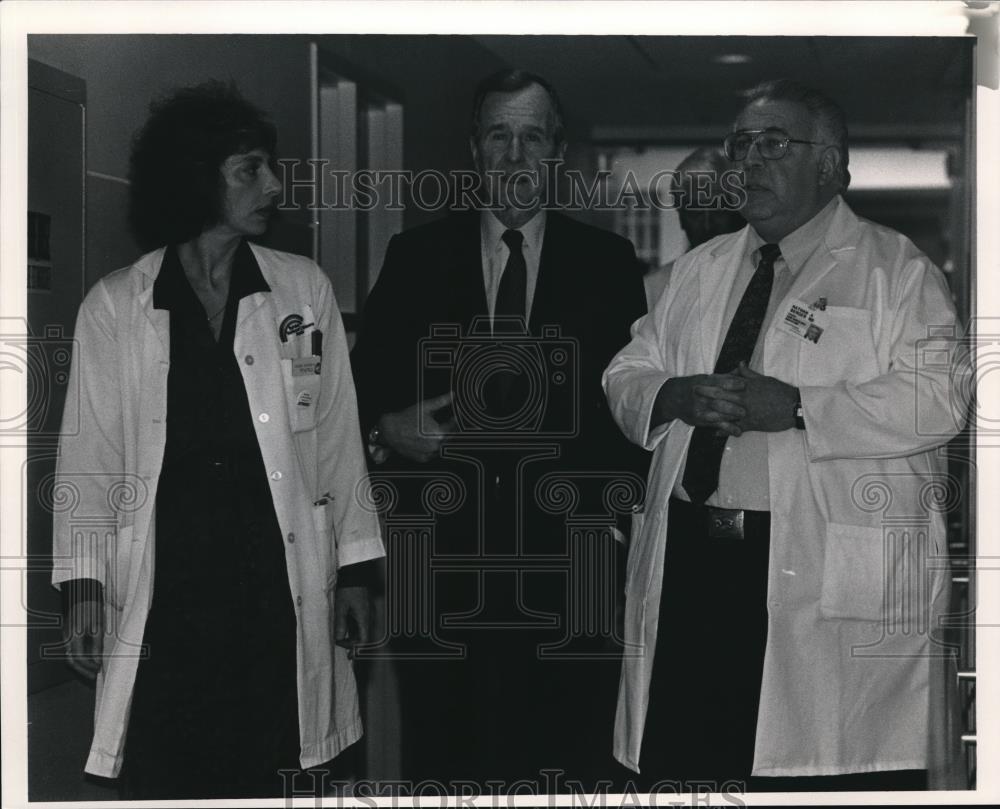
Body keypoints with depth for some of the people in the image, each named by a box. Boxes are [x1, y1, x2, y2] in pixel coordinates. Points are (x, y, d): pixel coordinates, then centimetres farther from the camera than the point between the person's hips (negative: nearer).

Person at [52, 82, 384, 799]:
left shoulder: (304, 289, 7)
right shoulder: (113, 307, 4)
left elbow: (339, 437, 9)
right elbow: (89, 455, 6)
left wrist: (353, 569, 6)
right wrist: (83, 586, 0)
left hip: (279, 578, 1)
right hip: (161, 591, -1)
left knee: (274, 778, 1)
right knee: (163, 780, 1)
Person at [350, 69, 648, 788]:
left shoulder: (609, 261, 8)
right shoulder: (415, 256, 9)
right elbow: (363, 383, 10)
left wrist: (623, 507, -3)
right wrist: (387, 426, -10)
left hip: (566, 558, 0)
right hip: (442, 552, 1)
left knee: (565, 764, 0)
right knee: (441, 753, 2)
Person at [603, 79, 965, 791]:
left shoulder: (897, 270, 1)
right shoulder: (701, 270, 21)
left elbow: (936, 402, -11)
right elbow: (626, 376, 19)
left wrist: (796, 407, -19)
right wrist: (673, 397, -5)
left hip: (833, 579, -5)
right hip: (690, 565, 5)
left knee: (827, 774, -6)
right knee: (681, 759, 6)